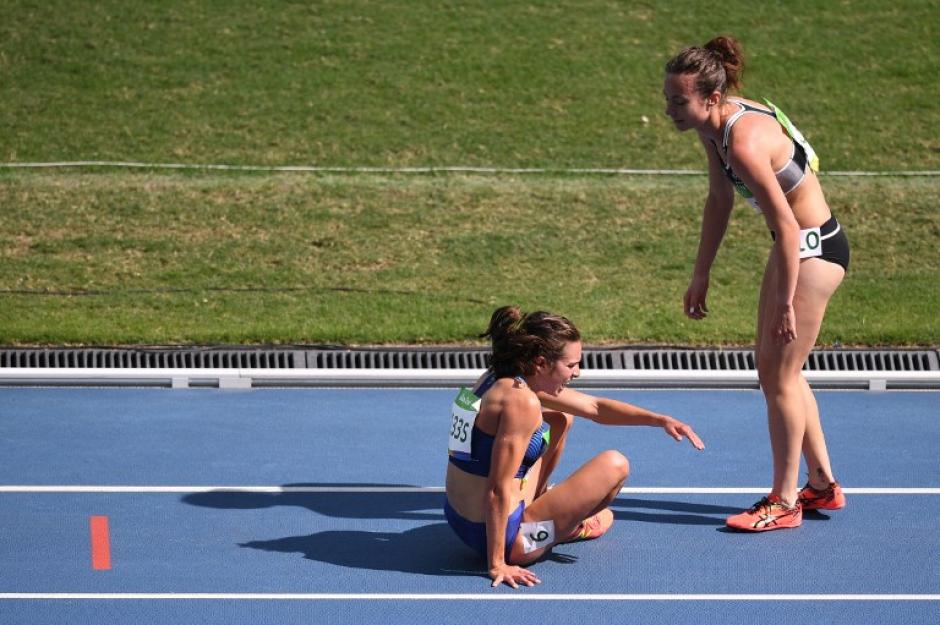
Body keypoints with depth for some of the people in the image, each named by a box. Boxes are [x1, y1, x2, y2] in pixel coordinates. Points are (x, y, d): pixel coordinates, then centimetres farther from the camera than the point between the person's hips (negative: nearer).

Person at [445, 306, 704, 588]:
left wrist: (661, 420, 7)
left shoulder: (500, 379, 5)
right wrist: (497, 565, -21)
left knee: (560, 420, 23)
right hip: (499, 536, -9)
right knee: (614, 465, -4)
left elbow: (594, 407, 13)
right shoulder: (521, 400, -25)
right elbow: (497, 492, -25)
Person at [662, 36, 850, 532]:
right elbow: (719, 202, 12)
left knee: (780, 374, -3)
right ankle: (822, 485, 29)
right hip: (795, 245, 10)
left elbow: (786, 226, -29)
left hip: (814, 249, -10)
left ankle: (784, 502, 7)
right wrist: (701, 276, 13)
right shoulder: (713, 127, -1)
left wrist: (785, 303, -25)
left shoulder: (744, 142, -30)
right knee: (770, 366, 17)